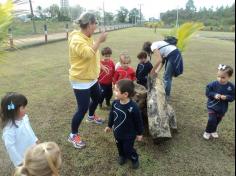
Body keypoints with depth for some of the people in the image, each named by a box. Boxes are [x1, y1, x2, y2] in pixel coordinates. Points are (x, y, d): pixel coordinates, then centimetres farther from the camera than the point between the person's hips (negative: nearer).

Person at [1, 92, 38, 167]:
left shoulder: (24, 118, -12)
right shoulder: (9, 129, -34)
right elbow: (10, 147, -26)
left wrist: (35, 140, 18)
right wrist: (19, 162, -19)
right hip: (23, 157, -7)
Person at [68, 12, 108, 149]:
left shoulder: (88, 37, 7)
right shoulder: (77, 40, -22)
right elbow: (88, 54, -37)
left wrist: (101, 66, 22)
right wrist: (99, 41, -28)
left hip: (91, 78, 10)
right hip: (81, 81, -9)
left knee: (97, 98, 25)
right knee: (82, 109, -4)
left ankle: (91, 116, 54)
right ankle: (73, 135, 16)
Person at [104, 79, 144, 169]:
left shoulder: (133, 107, -33)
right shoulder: (115, 103, -17)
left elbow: (138, 121, -17)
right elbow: (111, 115, 2)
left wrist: (139, 133, -6)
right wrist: (109, 126, 14)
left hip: (129, 135, -5)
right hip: (117, 132, 5)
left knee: (128, 149, 13)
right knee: (119, 146, 26)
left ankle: (134, 159, 44)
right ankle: (122, 155, 56)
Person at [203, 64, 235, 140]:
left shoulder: (231, 87, -11)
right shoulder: (213, 84, -16)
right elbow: (207, 92, -8)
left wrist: (226, 97, -24)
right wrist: (214, 95, -24)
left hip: (222, 108, 3)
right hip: (212, 106, -2)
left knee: (217, 120, 18)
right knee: (212, 120, -10)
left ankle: (213, 131, 44)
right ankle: (207, 132, 14)